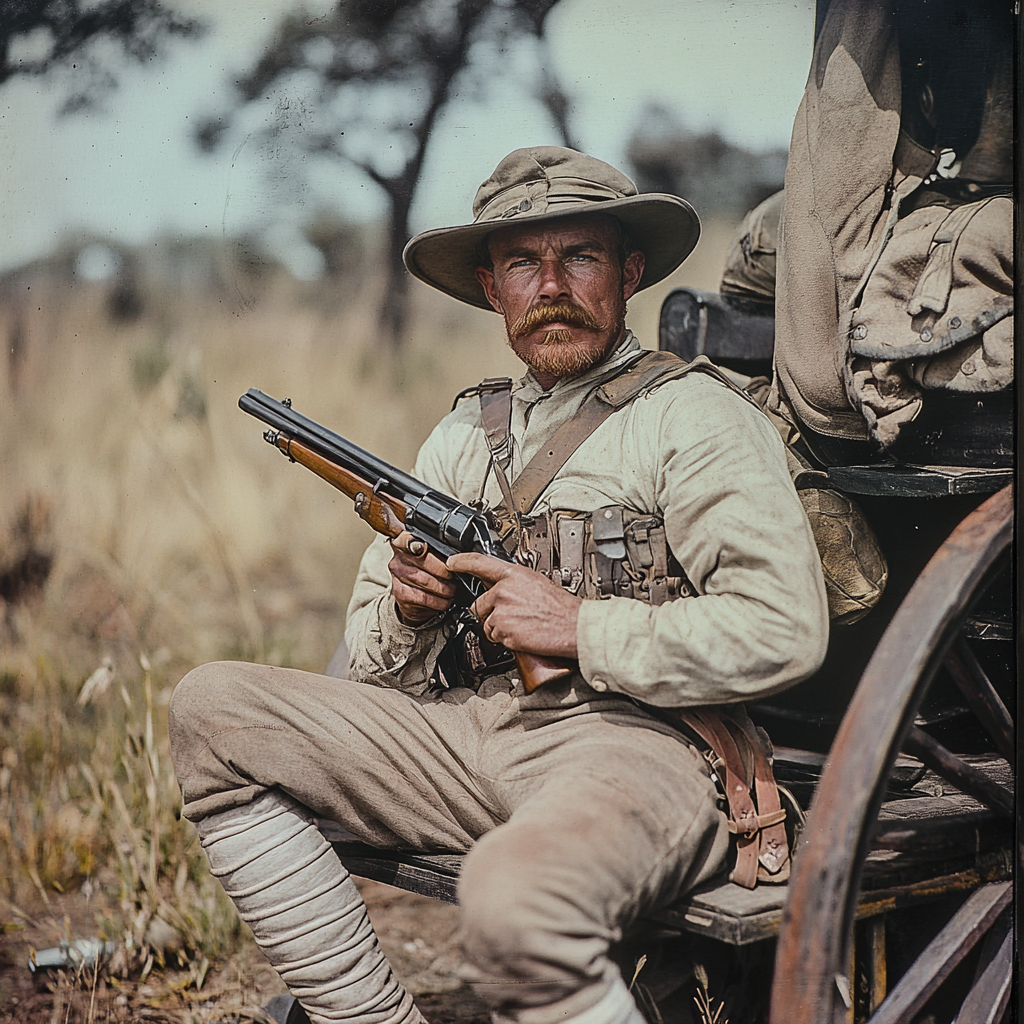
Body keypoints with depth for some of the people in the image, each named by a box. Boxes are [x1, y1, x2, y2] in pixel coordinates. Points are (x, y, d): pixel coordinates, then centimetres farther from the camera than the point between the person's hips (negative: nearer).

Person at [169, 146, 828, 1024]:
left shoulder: (699, 417, -1)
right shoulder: (465, 434, 18)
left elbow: (786, 629, -14)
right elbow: (375, 669, 21)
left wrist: (583, 628, -13)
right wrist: (409, 613, -3)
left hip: (635, 740, -7)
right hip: (468, 735, 7)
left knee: (513, 897, -39)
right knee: (213, 710, -4)